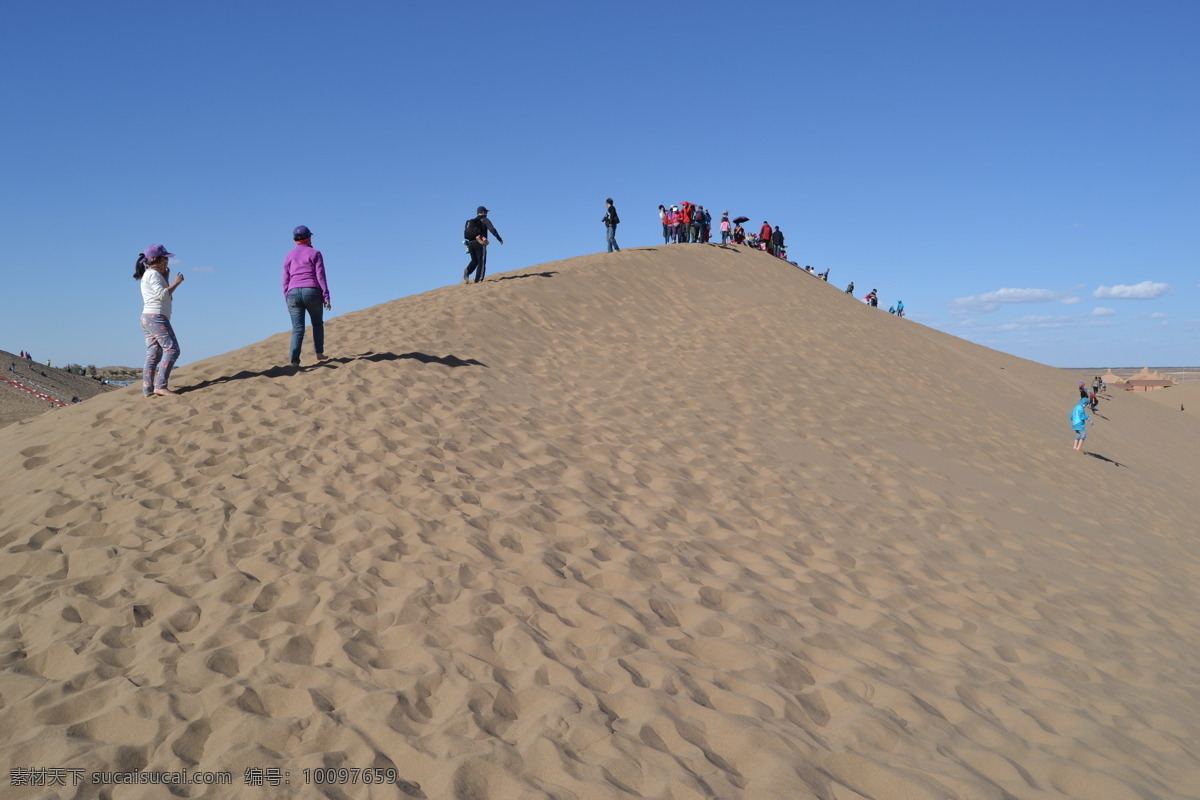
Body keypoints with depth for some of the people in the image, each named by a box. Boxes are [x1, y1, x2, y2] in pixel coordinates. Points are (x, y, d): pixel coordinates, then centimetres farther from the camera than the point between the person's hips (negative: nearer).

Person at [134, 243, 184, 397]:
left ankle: (147, 390, 3)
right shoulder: (153, 274, -6)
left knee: (153, 355, 7)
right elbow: (162, 295, -16)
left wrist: (166, 279, 24)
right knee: (171, 349, -16)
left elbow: (162, 295, 27)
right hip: (156, 317, -10)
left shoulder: (148, 275, 24)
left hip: (147, 318, 10)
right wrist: (176, 283, -8)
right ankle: (160, 385, -24)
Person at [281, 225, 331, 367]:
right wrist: (326, 297, -4)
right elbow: (320, 276, -4)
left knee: (297, 329, -1)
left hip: (294, 293, 2)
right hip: (312, 292, -2)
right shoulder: (315, 253, 4)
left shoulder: (289, 256, 15)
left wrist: (287, 301, 17)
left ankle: (294, 360, -15)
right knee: (317, 323, 21)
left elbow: (285, 282, 12)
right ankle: (319, 353, 22)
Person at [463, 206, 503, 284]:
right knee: (481, 262, -1)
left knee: (474, 261, 16)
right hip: (480, 243, -5)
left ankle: (467, 271, -14)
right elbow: (492, 230, -11)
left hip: (470, 243, 5)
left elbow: (465, 233, 17)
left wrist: (468, 245, 20)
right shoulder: (485, 220, 3)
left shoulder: (471, 221, 21)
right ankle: (478, 280, -9)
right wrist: (499, 239, -10)